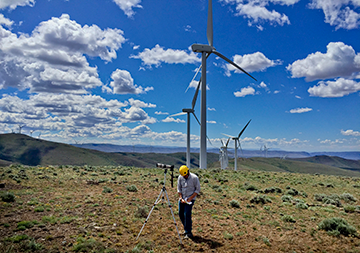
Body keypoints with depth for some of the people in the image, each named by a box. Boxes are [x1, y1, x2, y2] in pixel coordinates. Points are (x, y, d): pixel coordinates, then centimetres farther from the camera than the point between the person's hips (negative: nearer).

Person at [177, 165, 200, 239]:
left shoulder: (194, 178, -16)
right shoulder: (180, 177, -4)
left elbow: (198, 190, -9)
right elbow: (179, 189, 5)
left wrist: (191, 198, -16)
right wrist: (181, 198, -7)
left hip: (190, 198, -5)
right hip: (182, 198, 5)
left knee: (187, 214, -13)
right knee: (181, 214, 7)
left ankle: (188, 233, -3)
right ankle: (186, 228, 27)